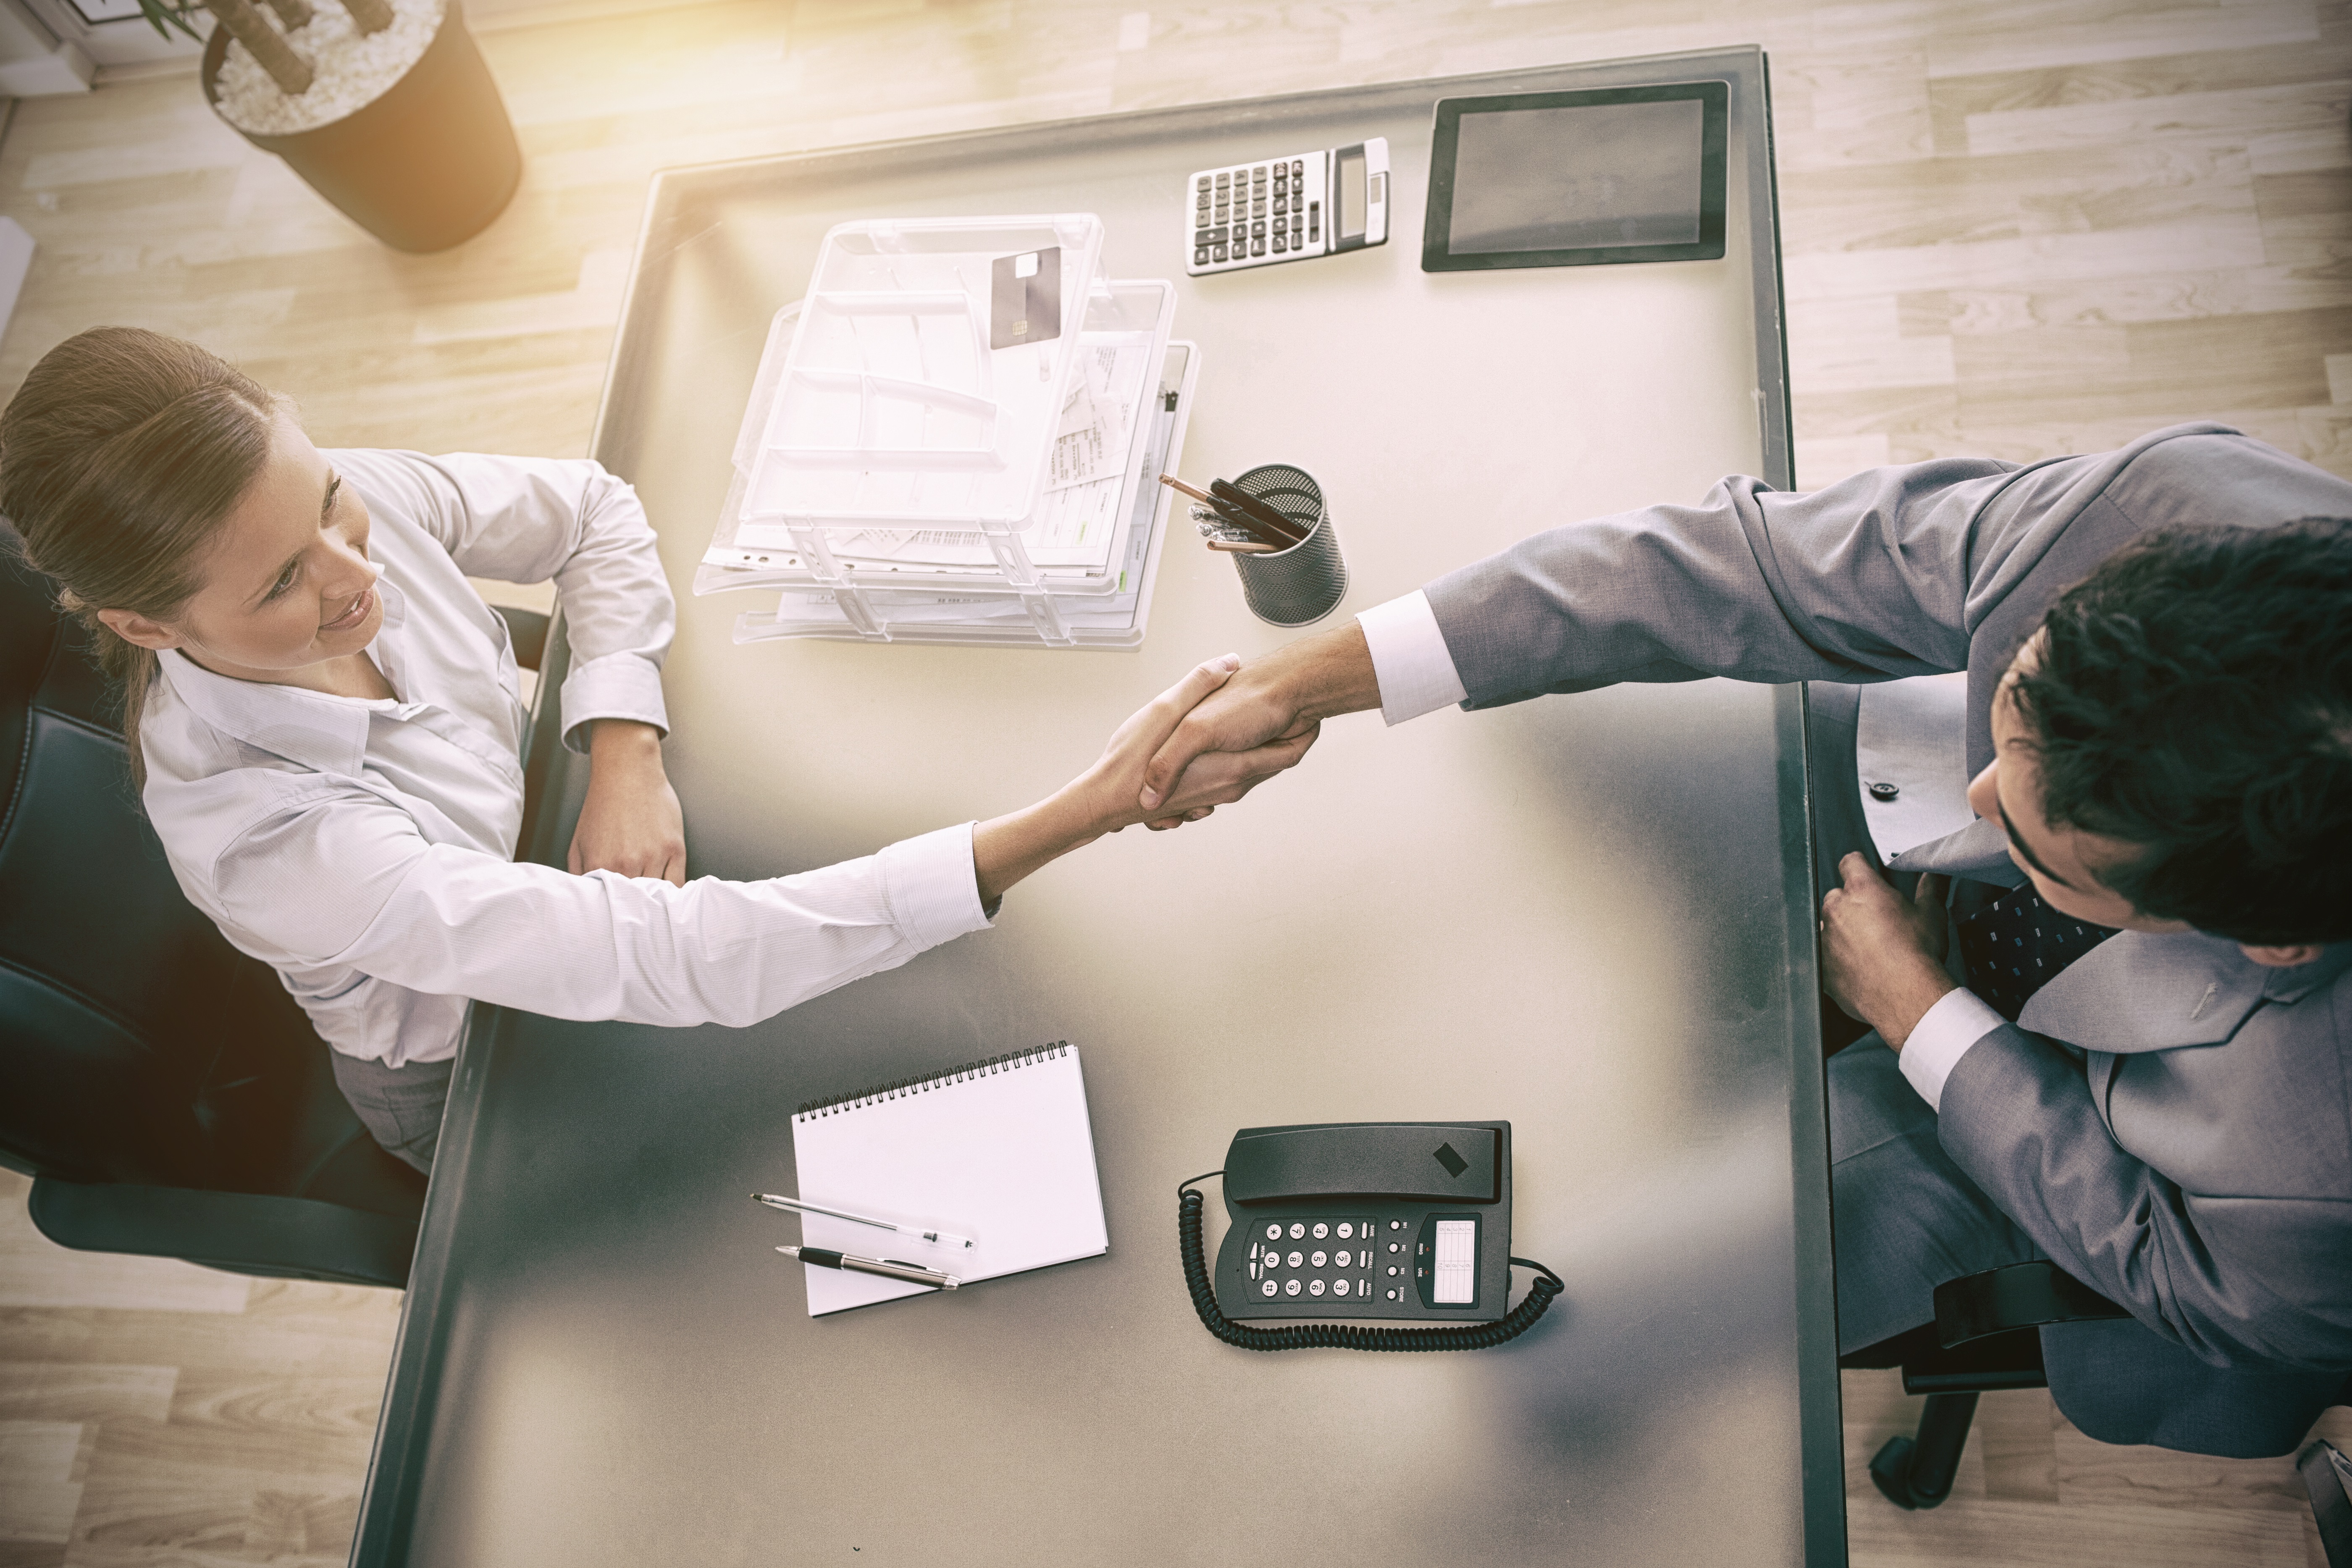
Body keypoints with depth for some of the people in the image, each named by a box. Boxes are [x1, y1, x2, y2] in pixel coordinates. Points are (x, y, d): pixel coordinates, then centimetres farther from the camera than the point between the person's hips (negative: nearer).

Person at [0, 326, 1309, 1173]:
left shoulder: (336, 498, -26)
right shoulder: (262, 835, -42)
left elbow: (592, 513, -8)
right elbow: (672, 963, -49)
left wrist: (628, 756, -26)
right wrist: (1090, 810, -57)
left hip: (533, 847, 5)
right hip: (472, 1070, -5)